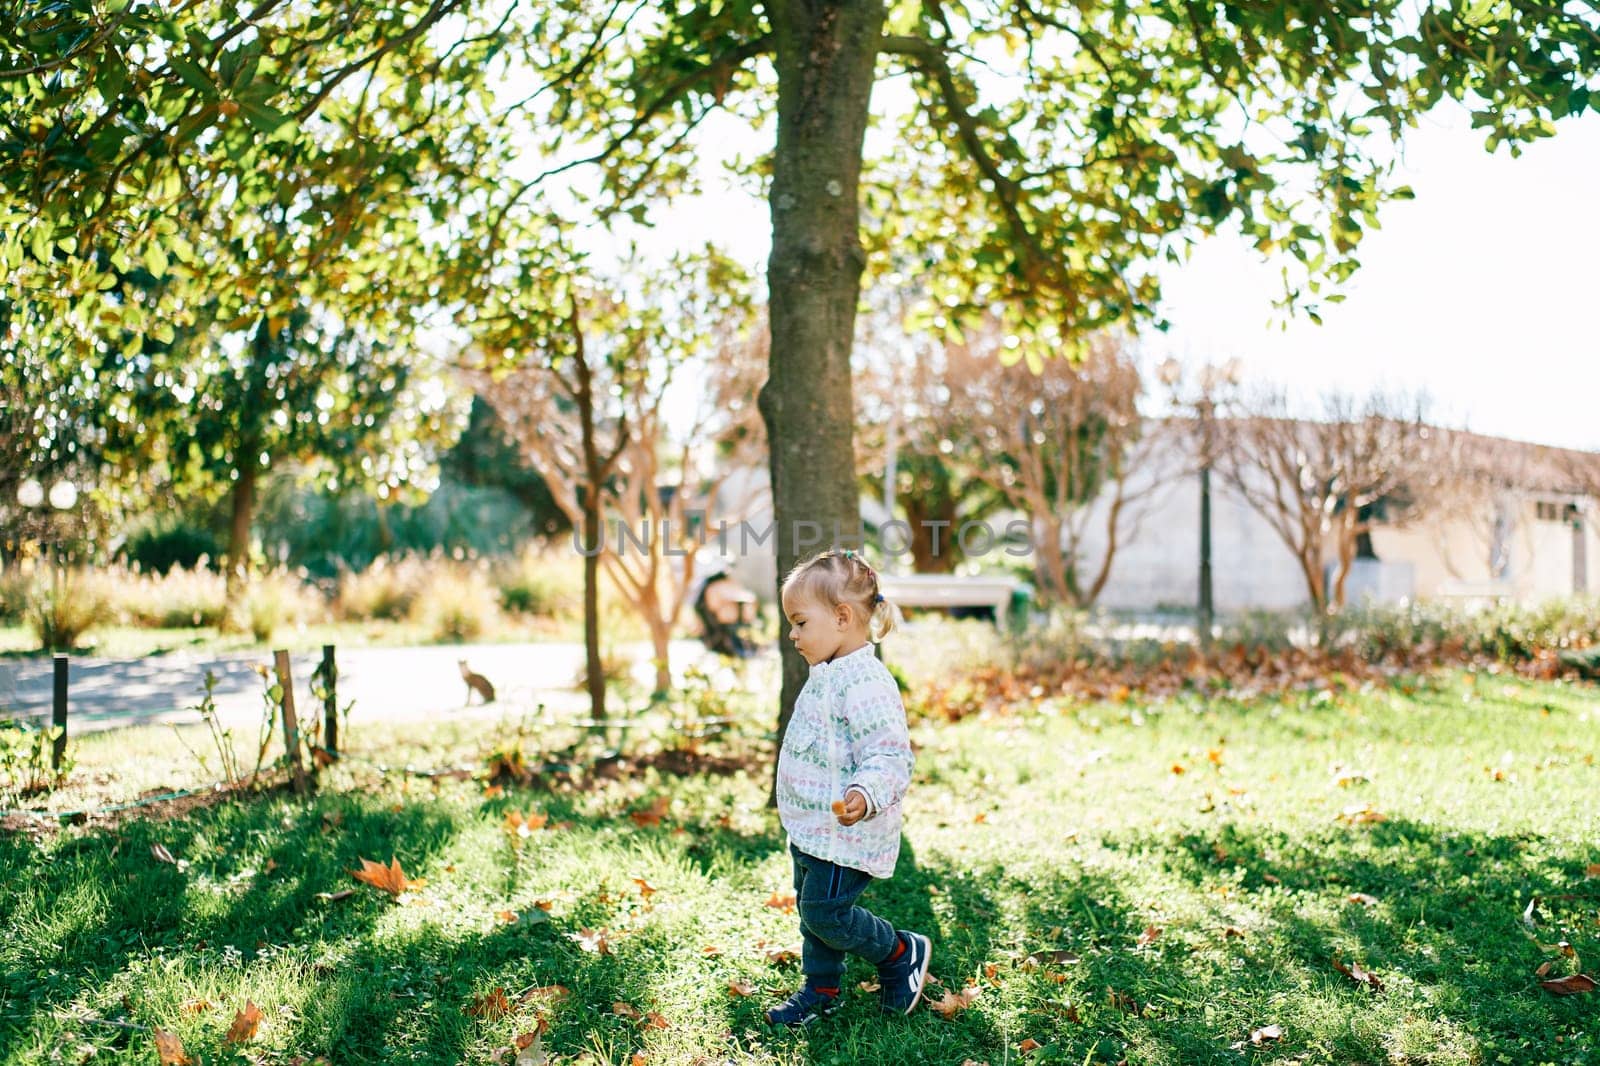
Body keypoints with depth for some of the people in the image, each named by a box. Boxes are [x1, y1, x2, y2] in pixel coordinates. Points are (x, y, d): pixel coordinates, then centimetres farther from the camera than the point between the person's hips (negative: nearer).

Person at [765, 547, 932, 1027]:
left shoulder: (865, 684, -24)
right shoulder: (826, 677, 9)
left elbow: (889, 757, -28)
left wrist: (866, 795, -46)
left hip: (846, 836, -10)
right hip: (811, 829, 10)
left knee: (825, 912, -5)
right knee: (809, 907, 17)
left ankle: (902, 954, 16)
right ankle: (822, 989, 33)